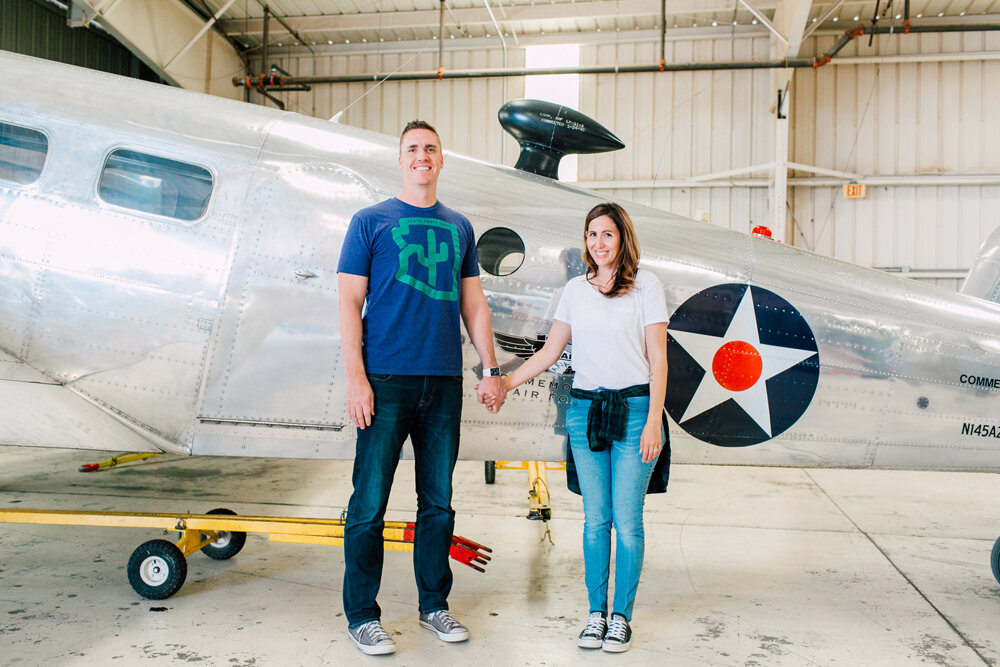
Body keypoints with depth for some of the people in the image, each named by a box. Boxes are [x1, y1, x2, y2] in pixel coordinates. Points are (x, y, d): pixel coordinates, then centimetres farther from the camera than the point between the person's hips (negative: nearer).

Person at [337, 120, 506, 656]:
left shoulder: (459, 228, 15)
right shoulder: (371, 221, 5)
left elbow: (473, 304, 17)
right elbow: (350, 302, -1)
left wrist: (490, 369, 11)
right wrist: (355, 377, -10)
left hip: (444, 383, 4)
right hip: (387, 380, -3)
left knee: (439, 501, 11)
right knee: (369, 502, -1)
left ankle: (434, 604, 25)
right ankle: (362, 614, 14)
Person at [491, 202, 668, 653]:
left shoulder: (646, 286, 0)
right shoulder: (575, 290, 11)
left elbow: (658, 360, -2)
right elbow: (550, 351, 13)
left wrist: (653, 421, -9)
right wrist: (506, 383, 3)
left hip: (634, 408, -3)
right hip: (584, 410, 3)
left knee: (626, 519, -1)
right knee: (595, 518, 6)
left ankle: (621, 617, 14)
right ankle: (596, 614, 19)